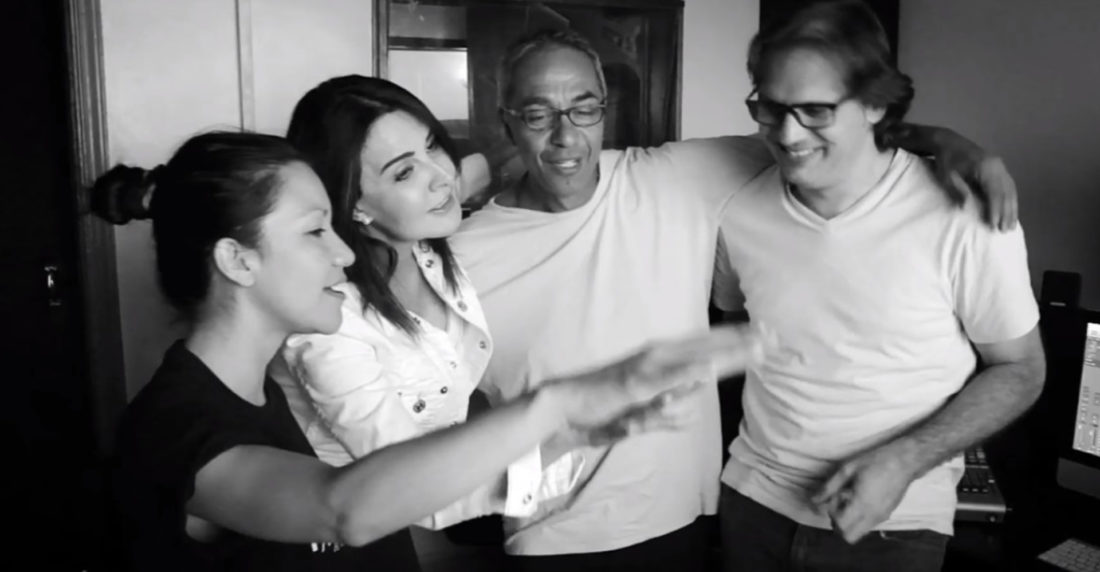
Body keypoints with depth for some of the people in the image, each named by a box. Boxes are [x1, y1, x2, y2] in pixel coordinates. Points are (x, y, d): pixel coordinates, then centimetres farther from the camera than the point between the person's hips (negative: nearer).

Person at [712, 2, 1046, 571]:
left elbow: (1019, 370, -6)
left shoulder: (965, 220, -17)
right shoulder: (738, 211, -8)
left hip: (893, 524, -3)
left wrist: (903, 461, -18)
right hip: (752, 501, 3)